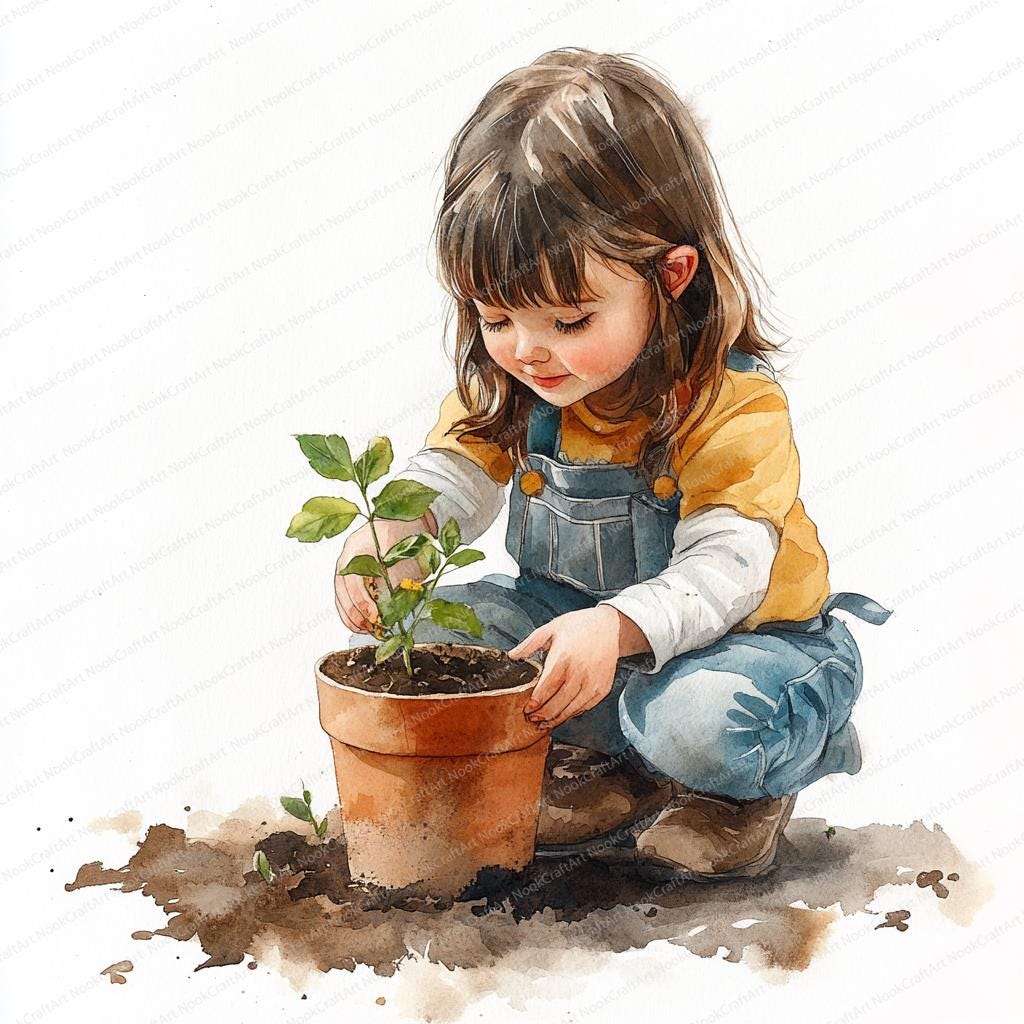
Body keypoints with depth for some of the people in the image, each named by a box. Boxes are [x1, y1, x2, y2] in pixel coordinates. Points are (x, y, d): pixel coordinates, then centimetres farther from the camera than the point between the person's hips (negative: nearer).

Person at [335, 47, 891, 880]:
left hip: (733, 629, -5)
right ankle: (611, 757, -4)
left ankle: (753, 778, 3)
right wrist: (388, 534, -27)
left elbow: (724, 567, -30)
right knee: (404, 632, -11)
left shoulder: (734, 405, -25)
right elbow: (455, 471, -4)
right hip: (565, 605, 6)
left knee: (702, 722, -38)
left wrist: (617, 628, -49)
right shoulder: (505, 381, -7)